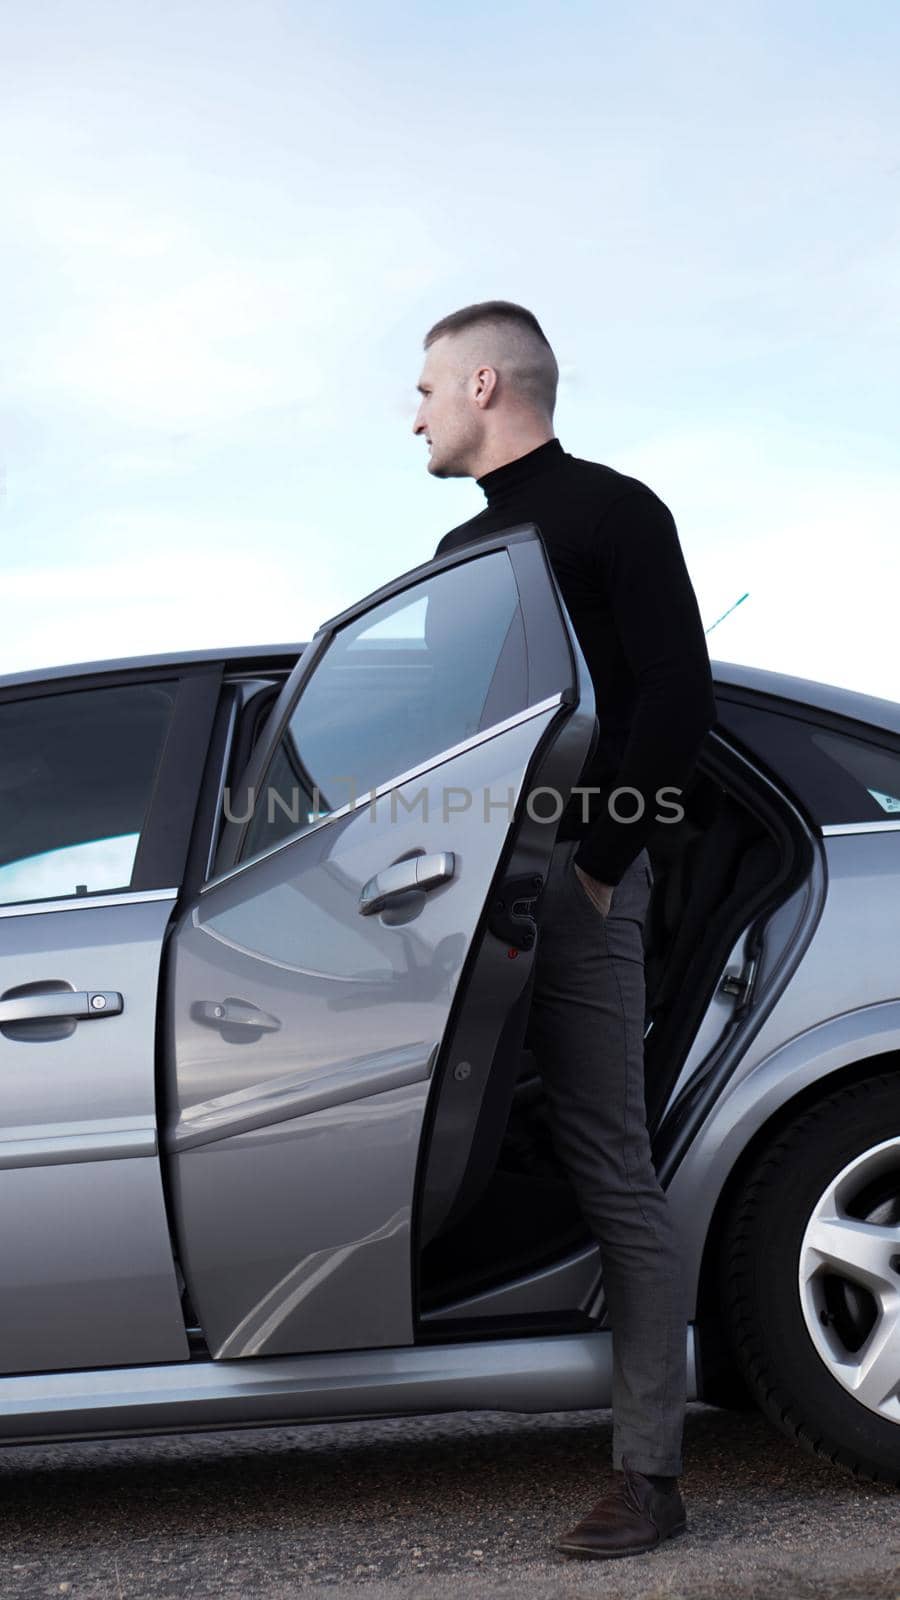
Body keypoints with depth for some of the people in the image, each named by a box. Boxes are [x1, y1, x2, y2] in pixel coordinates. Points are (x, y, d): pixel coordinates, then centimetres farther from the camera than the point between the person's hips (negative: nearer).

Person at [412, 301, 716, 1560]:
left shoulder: (612, 512, -1)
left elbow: (679, 700, -11)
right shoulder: (466, 546, 24)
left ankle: (649, 1476, -4)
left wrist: (595, 863, -17)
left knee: (609, 1170, -8)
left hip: (571, 878, -8)